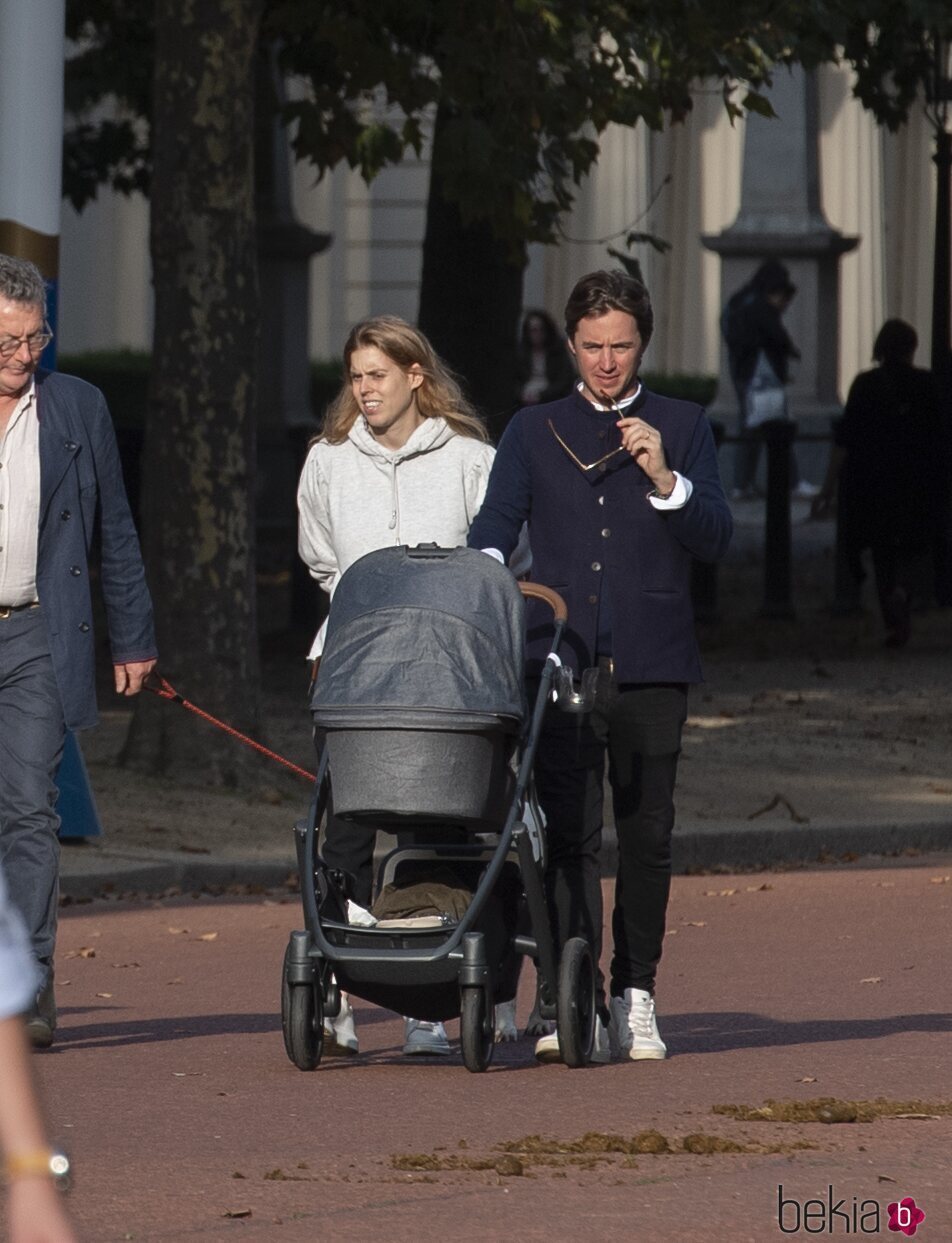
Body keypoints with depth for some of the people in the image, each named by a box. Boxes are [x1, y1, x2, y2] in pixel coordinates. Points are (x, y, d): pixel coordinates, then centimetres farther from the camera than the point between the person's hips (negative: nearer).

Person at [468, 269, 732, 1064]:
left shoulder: (682, 428, 10)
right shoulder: (534, 433, 14)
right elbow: (494, 526, 4)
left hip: (651, 667, 0)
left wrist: (665, 481, -15)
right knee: (567, 833, -8)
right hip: (561, 663, 0)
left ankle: (635, 994, 14)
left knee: (646, 832, 3)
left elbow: (716, 539, 1)